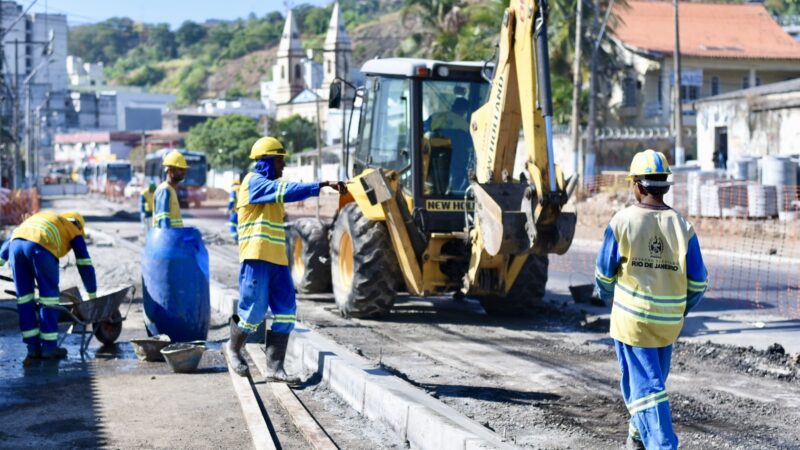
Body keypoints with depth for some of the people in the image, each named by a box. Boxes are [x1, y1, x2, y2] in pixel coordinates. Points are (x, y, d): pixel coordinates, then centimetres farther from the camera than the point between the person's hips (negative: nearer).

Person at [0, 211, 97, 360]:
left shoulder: (43, 220, 43)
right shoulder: (74, 232, 28)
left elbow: (13, 240, 32)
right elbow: (85, 265, 23)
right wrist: (93, 295, 30)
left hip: (17, 246, 5)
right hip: (41, 249, -5)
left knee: (24, 297, 15)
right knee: (49, 297, 10)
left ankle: (33, 347, 18)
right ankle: (49, 347, 14)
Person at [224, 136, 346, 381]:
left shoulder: (271, 185, 23)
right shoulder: (254, 182, -7)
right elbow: (288, 191, -21)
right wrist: (323, 185, -27)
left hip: (277, 260, 9)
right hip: (257, 258, -9)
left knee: (285, 311, 0)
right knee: (254, 311, -4)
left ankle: (275, 366, 3)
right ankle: (233, 348, 23)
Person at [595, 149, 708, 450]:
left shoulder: (622, 222, -11)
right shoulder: (683, 227, -4)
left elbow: (604, 274, -3)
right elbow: (698, 282, -2)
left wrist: (609, 298, 19)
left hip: (631, 320, -3)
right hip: (669, 323, 4)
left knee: (644, 386, 0)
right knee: (654, 380, 23)